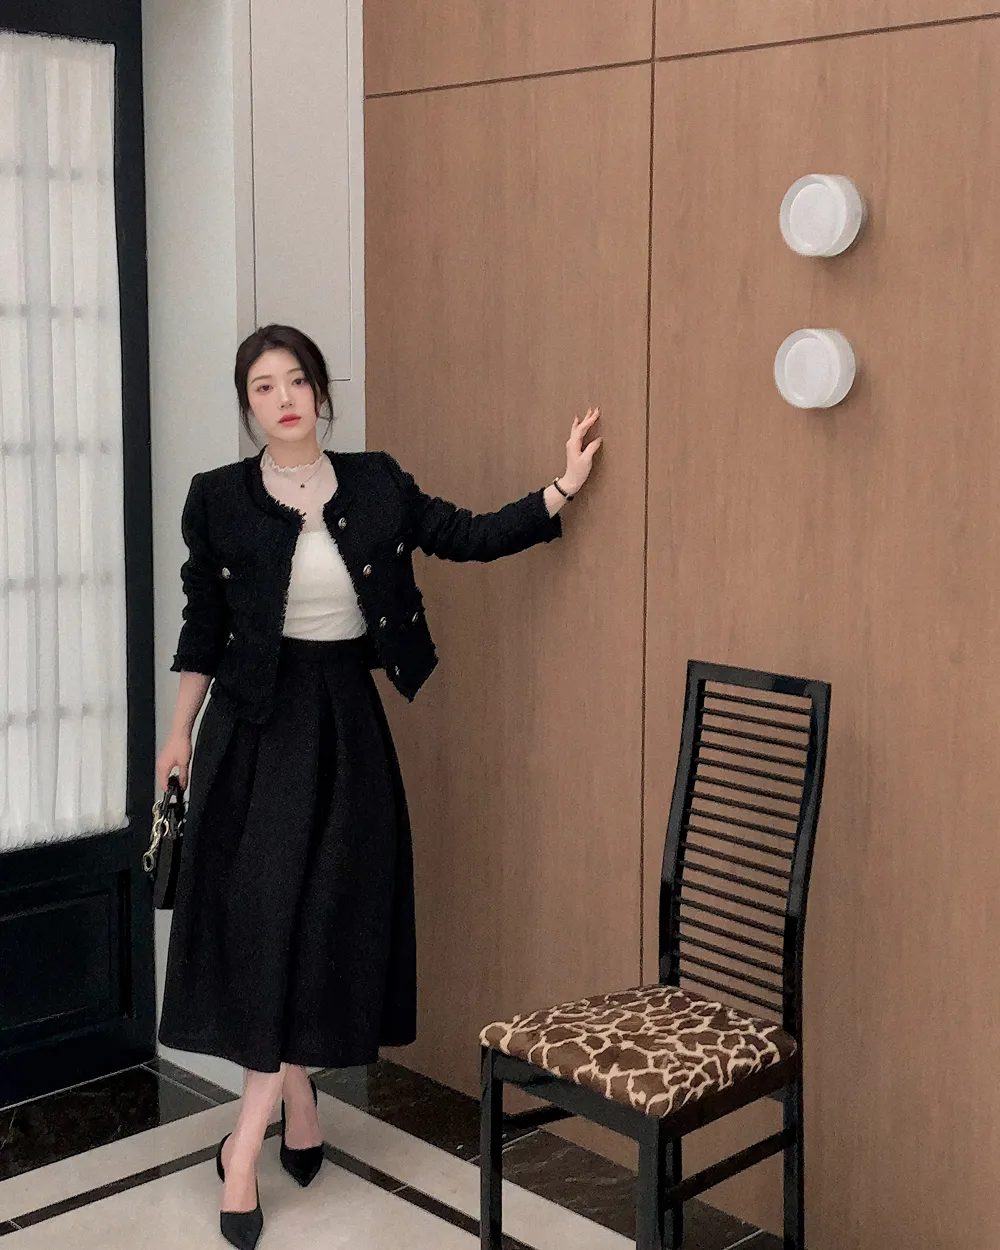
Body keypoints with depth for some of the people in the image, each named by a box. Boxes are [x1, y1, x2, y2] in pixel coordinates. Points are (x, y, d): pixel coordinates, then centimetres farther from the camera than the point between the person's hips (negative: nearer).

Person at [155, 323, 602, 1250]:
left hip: (347, 718, 2)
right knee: (264, 907, -4)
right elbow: (202, 627, 2)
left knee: (333, 906, 2)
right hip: (256, 722, -2)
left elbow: (467, 537, 2)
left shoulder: (375, 482, 3)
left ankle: (247, 1140, 14)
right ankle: (297, 1107, 12)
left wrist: (561, 490, -6)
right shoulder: (218, 498, -3)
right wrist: (180, 734, 5)